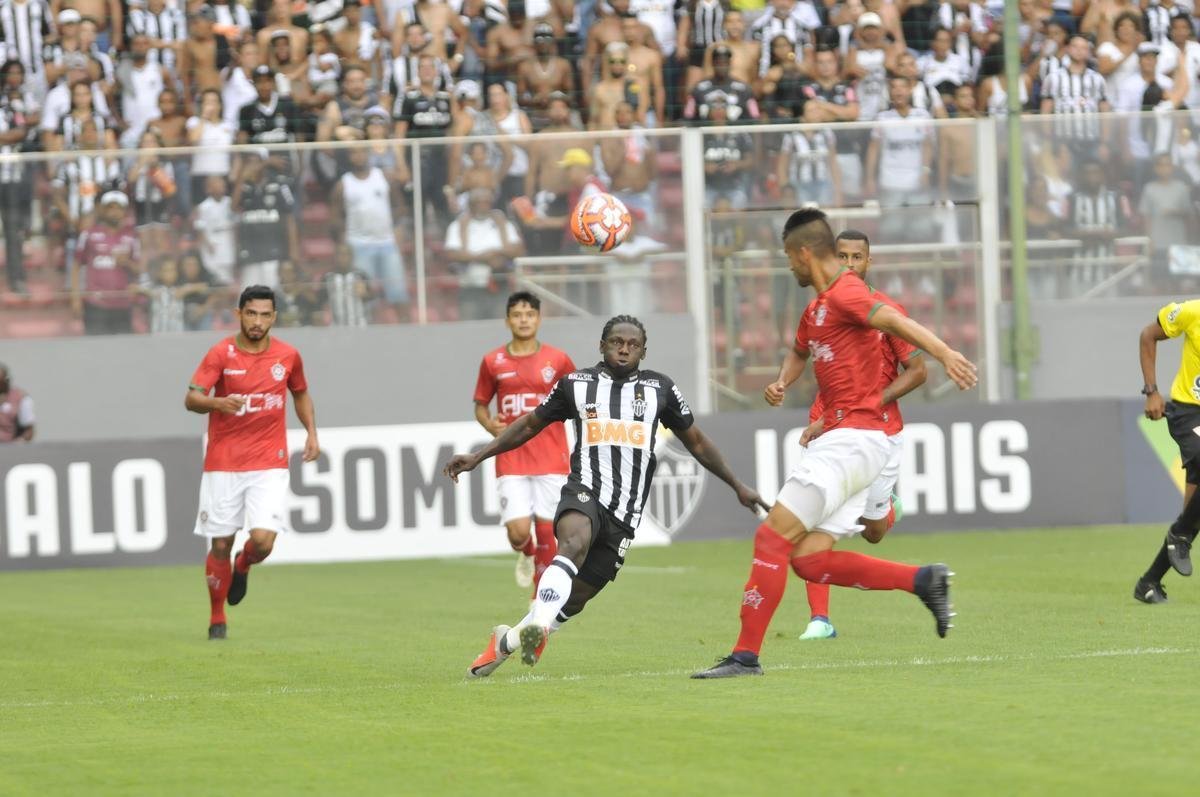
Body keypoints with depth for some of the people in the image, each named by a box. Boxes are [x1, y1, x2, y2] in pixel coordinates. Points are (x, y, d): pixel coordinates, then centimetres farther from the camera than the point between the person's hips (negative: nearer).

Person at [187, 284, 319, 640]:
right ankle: (217, 619, 21)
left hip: (269, 465, 1)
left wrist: (311, 432, 9)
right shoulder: (221, 354, -5)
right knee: (220, 545, 2)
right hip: (222, 463, -1)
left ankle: (242, 567, 22)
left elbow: (301, 394, 22)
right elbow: (191, 399, -11)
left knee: (263, 541, -14)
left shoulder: (287, 356, 4)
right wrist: (218, 403, -31)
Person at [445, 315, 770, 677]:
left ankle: (505, 642, 21)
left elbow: (696, 442, 23)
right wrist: (477, 457, 17)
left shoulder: (660, 388, 12)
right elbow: (531, 425, 21)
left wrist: (738, 486, 23)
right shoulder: (576, 384, 9)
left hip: (625, 515, 3)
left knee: (575, 598, 2)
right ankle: (537, 626, -53)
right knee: (575, 544, -37)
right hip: (585, 493, -3)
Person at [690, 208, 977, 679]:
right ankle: (923, 580, 3)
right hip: (849, 443, 10)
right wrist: (782, 382, 20)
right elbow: (800, 351, 41)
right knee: (809, 559, 3)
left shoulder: (845, 295, -10)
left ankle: (746, 655, -9)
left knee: (773, 536, -10)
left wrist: (944, 354, -42)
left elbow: (895, 322, -27)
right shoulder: (816, 310, 21)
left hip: (852, 439, -10)